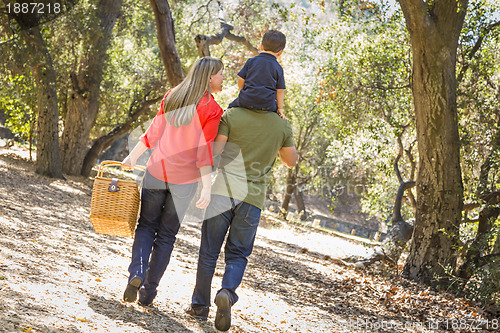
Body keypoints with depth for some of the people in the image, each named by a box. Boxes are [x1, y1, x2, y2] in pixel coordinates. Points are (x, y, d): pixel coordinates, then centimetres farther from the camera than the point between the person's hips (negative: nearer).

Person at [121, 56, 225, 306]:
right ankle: (148, 291, 11)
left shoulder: (172, 97, 4)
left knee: (146, 226, 15)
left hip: (157, 171, 3)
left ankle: (137, 273, -9)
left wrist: (132, 157, 16)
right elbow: (204, 151, -15)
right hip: (184, 180, -3)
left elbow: (153, 133, 6)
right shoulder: (212, 110, -10)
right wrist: (207, 188, -15)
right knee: (166, 234, 10)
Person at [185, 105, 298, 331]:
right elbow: (291, 161, 18)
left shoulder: (231, 115, -1)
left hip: (222, 191, -1)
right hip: (252, 198, 1)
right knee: (237, 255, 11)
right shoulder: (282, 126, 4)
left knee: (209, 252, 10)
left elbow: (212, 150, -8)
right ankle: (227, 292, -16)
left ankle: (200, 305, 18)